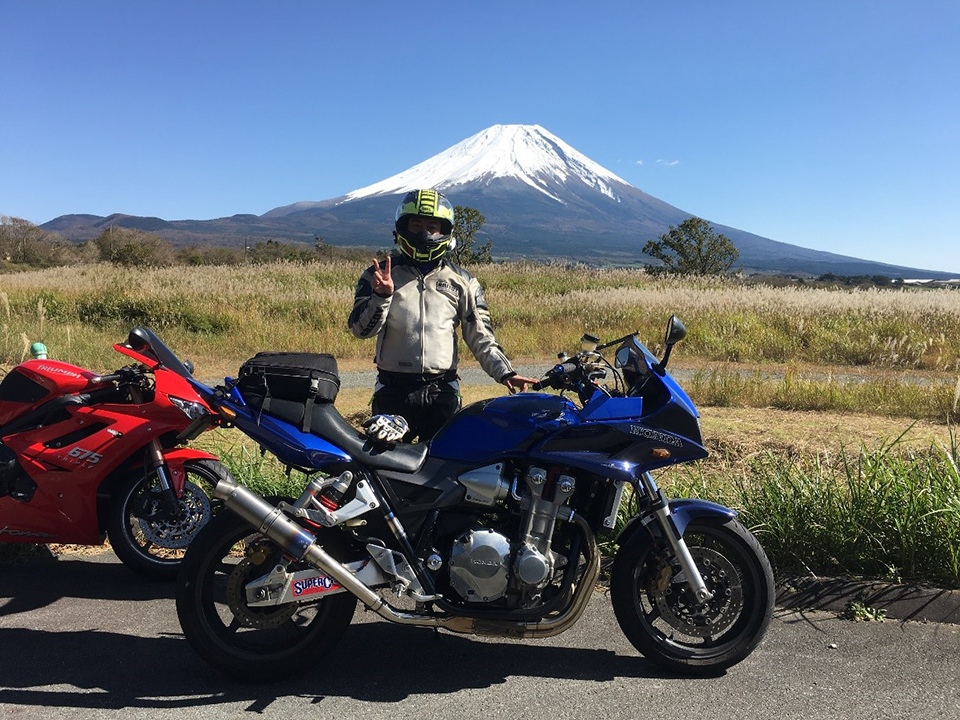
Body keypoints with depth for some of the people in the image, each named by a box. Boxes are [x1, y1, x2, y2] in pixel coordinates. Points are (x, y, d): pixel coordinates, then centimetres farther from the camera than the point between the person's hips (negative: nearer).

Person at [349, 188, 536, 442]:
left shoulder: (462, 281, 8)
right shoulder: (379, 276, 5)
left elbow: (480, 336, 6)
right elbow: (360, 329, -4)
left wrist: (504, 373, -7)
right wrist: (381, 296, -20)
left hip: (442, 393, 1)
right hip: (393, 391, -1)